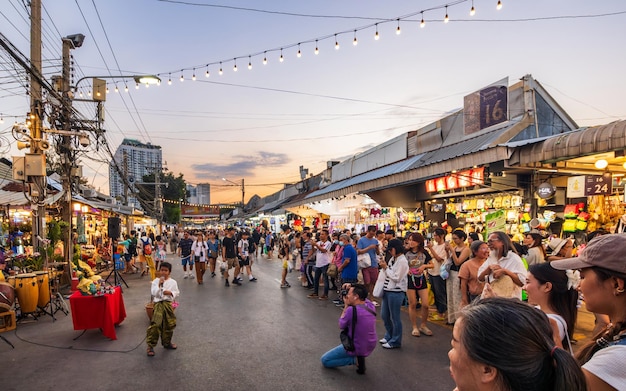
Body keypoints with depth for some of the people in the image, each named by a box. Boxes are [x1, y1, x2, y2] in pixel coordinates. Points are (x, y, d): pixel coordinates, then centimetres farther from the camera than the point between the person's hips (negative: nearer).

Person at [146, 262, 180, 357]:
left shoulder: (173, 282, 3)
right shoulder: (156, 281, 0)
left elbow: (177, 293, 6)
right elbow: (153, 293, -8)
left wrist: (170, 292, -12)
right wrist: (159, 285, -18)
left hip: (168, 304, 3)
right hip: (158, 303, -3)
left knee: (169, 324, 11)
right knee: (155, 325, -13)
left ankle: (166, 342, 31)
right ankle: (150, 345, -1)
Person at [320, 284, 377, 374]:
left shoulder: (351, 310, -29)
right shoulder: (370, 305, -9)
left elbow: (341, 326, -8)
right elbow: (362, 295, 16)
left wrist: (346, 305, -6)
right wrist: (350, 288, 0)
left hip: (356, 348, -7)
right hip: (371, 347, 7)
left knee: (324, 360, 7)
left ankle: (356, 359, -3)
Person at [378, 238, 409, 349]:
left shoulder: (402, 261, -15)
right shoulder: (392, 259, 10)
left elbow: (396, 277, -18)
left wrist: (386, 268, -13)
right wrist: (384, 268, -3)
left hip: (396, 292, -9)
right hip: (387, 290, 9)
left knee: (395, 317, 4)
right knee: (384, 315, 18)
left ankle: (395, 341, 18)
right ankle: (389, 336, 36)